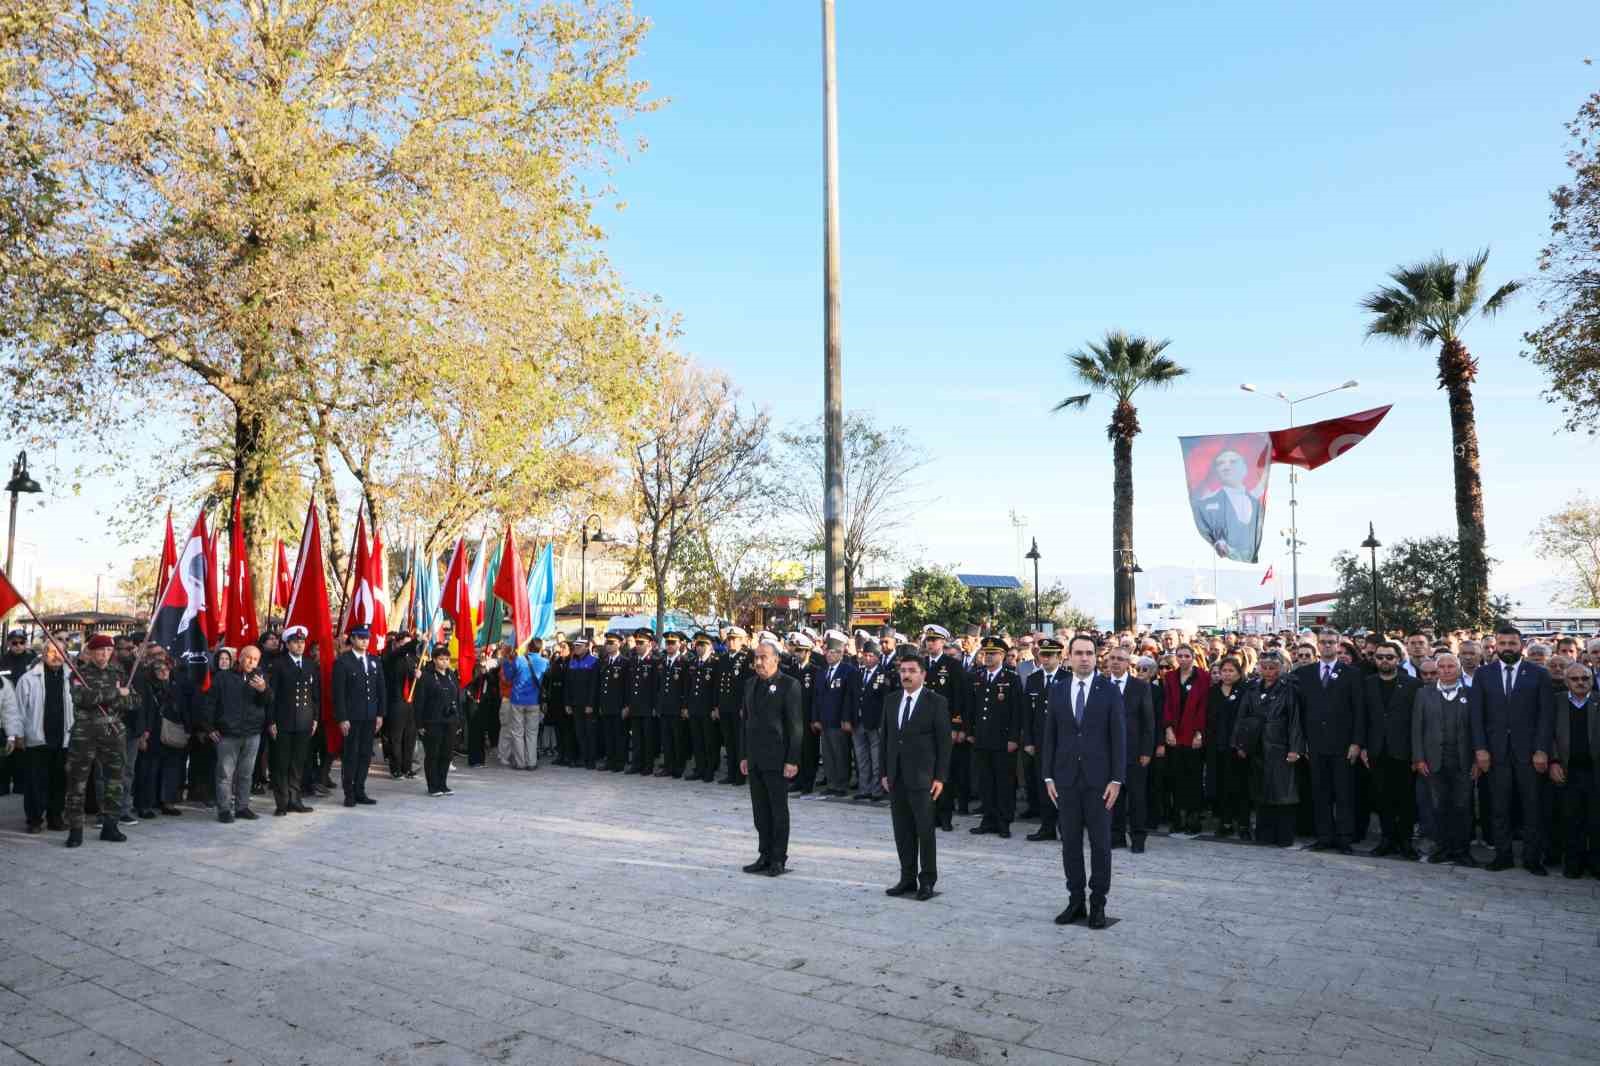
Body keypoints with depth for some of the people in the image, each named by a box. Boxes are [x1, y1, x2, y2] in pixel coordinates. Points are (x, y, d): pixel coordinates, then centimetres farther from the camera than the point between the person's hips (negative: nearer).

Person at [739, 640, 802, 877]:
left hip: (777, 759, -6)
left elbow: (796, 725, -11)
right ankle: (765, 855, 21)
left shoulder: (789, 685, -9)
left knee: (779, 810, 3)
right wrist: (743, 755, 12)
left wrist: (792, 760, -15)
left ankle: (779, 859, 12)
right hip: (754, 759, 6)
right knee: (760, 810, 12)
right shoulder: (750, 684, 11)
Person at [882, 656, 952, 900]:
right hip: (896, 777, 5)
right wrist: (885, 772, 9)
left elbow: (944, 741, -6)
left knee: (925, 830, -1)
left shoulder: (936, 702, -5)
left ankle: (927, 881, 10)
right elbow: (886, 738, 14)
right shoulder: (891, 701, 10)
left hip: (922, 777, -5)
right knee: (902, 831, 9)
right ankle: (907, 878, 18)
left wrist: (940, 777, -10)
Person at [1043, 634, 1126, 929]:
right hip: (1066, 778, 2)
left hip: (1099, 779, -2)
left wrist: (1116, 779, -8)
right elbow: (1050, 737, 7)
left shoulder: (1110, 691, -2)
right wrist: (1048, 776, 2)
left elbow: (1119, 737, -3)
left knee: (1100, 843, 5)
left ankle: (1098, 903, 16)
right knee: (1070, 843, 8)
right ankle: (1075, 900, 19)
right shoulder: (1056, 691, 5)